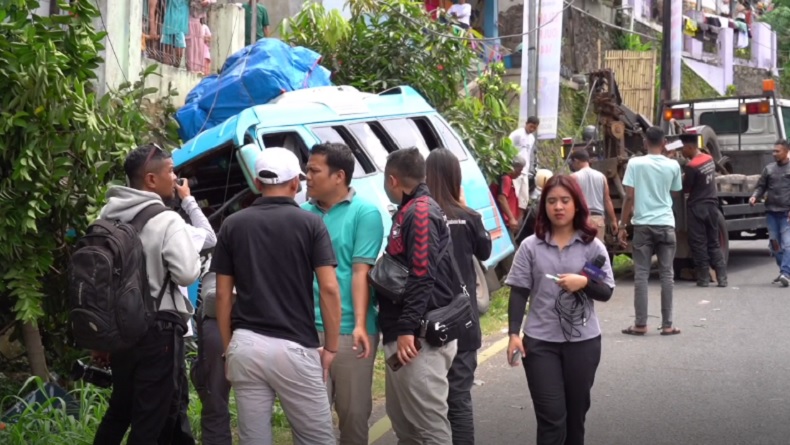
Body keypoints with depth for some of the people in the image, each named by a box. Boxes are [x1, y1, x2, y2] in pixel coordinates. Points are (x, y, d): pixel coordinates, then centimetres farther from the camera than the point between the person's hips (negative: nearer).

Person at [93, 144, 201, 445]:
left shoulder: (108, 217, 7)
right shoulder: (167, 220, -15)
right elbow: (187, 274, -20)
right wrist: (189, 243, 1)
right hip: (159, 330, -7)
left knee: (119, 409, 22)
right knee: (150, 420, 0)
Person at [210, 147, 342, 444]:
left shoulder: (233, 225, 6)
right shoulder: (310, 224, -1)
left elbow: (223, 294, 7)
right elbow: (329, 289, -7)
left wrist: (227, 347, 15)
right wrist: (331, 346, 1)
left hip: (245, 345, 3)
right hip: (294, 347, -3)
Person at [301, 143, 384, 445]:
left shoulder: (364, 213, -4)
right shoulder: (303, 214, 8)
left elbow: (361, 272, -10)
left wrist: (360, 324, -18)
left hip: (349, 330, -3)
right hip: (308, 329, 4)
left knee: (353, 410, 9)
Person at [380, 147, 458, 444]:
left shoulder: (420, 211, -12)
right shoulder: (409, 212, 17)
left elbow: (422, 276, -20)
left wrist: (407, 329, -22)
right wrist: (399, 329, 22)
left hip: (418, 336, -10)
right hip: (404, 332, 10)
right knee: (402, 418, 17)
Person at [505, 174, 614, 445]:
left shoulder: (592, 246, 0)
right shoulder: (530, 246, -1)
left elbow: (607, 292, 0)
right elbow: (518, 292, 1)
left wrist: (584, 282, -20)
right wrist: (514, 333, -6)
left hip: (583, 341, 1)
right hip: (540, 341, -1)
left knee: (576, 412, 13)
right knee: (551, 417, -4)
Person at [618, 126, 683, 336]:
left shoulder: (635, 163, -4)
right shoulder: (673, 165, 2)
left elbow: (629, 197, -7)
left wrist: (622, 225, 0)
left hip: (643, 225, -1)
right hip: (666, 225, 1)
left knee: (641, 275, 2)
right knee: (667, 275, 6)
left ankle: (640, 324, 2)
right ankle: (667, 325, 7)